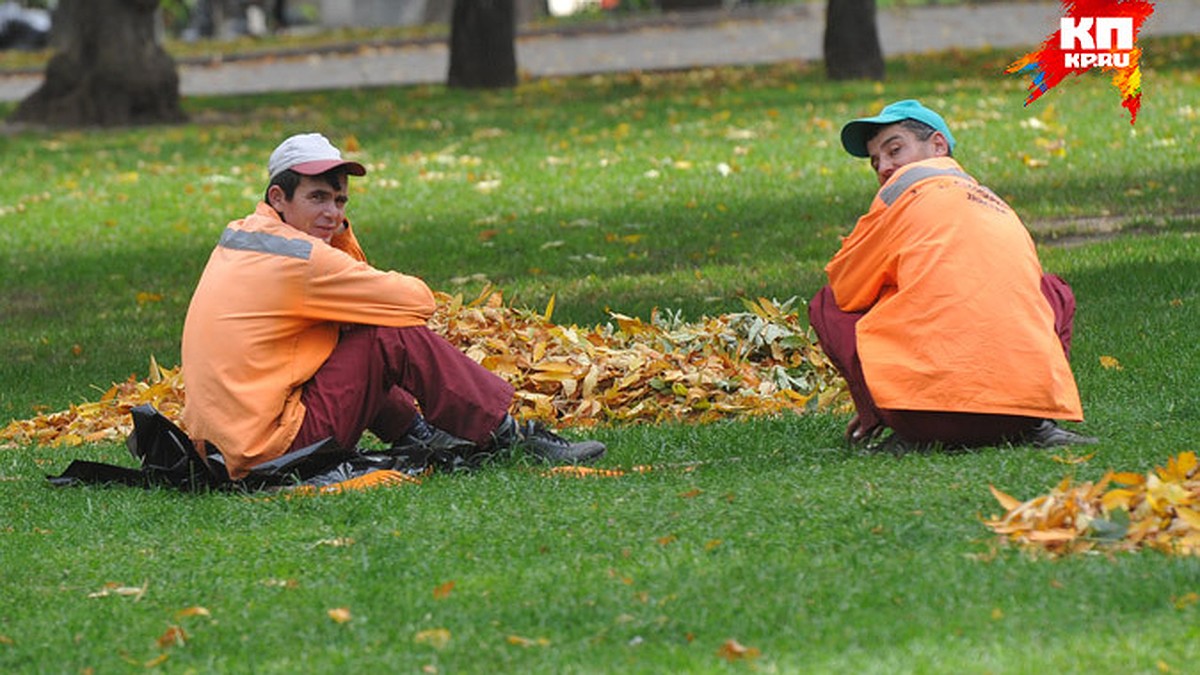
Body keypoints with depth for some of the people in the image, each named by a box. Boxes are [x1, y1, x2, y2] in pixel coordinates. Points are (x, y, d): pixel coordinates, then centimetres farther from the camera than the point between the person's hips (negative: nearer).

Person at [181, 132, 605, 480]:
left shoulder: (239, 237, 13)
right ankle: (506, 437, -1)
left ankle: (414, 433, 21)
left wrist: (339, 230, 7)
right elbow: (419, 300, -10)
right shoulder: (297, 257, -14)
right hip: (272, 448, -9)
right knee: (397, 338, -9)